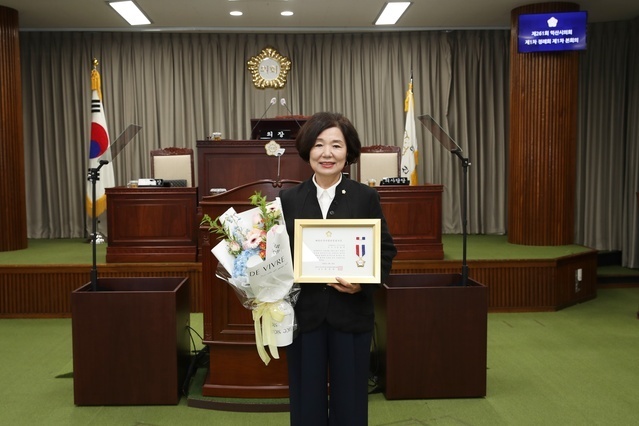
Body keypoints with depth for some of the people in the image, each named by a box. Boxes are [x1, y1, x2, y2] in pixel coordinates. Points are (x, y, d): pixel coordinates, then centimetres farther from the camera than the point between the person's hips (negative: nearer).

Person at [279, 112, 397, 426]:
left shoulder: (366, 197, 0)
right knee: (307, 399, 11)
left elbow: (386, 250, 0)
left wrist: (364, 284, -14)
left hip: (351, 314, -1)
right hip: (303, 313, 1)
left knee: (349, 399, 11)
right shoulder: (289, 198, 3)